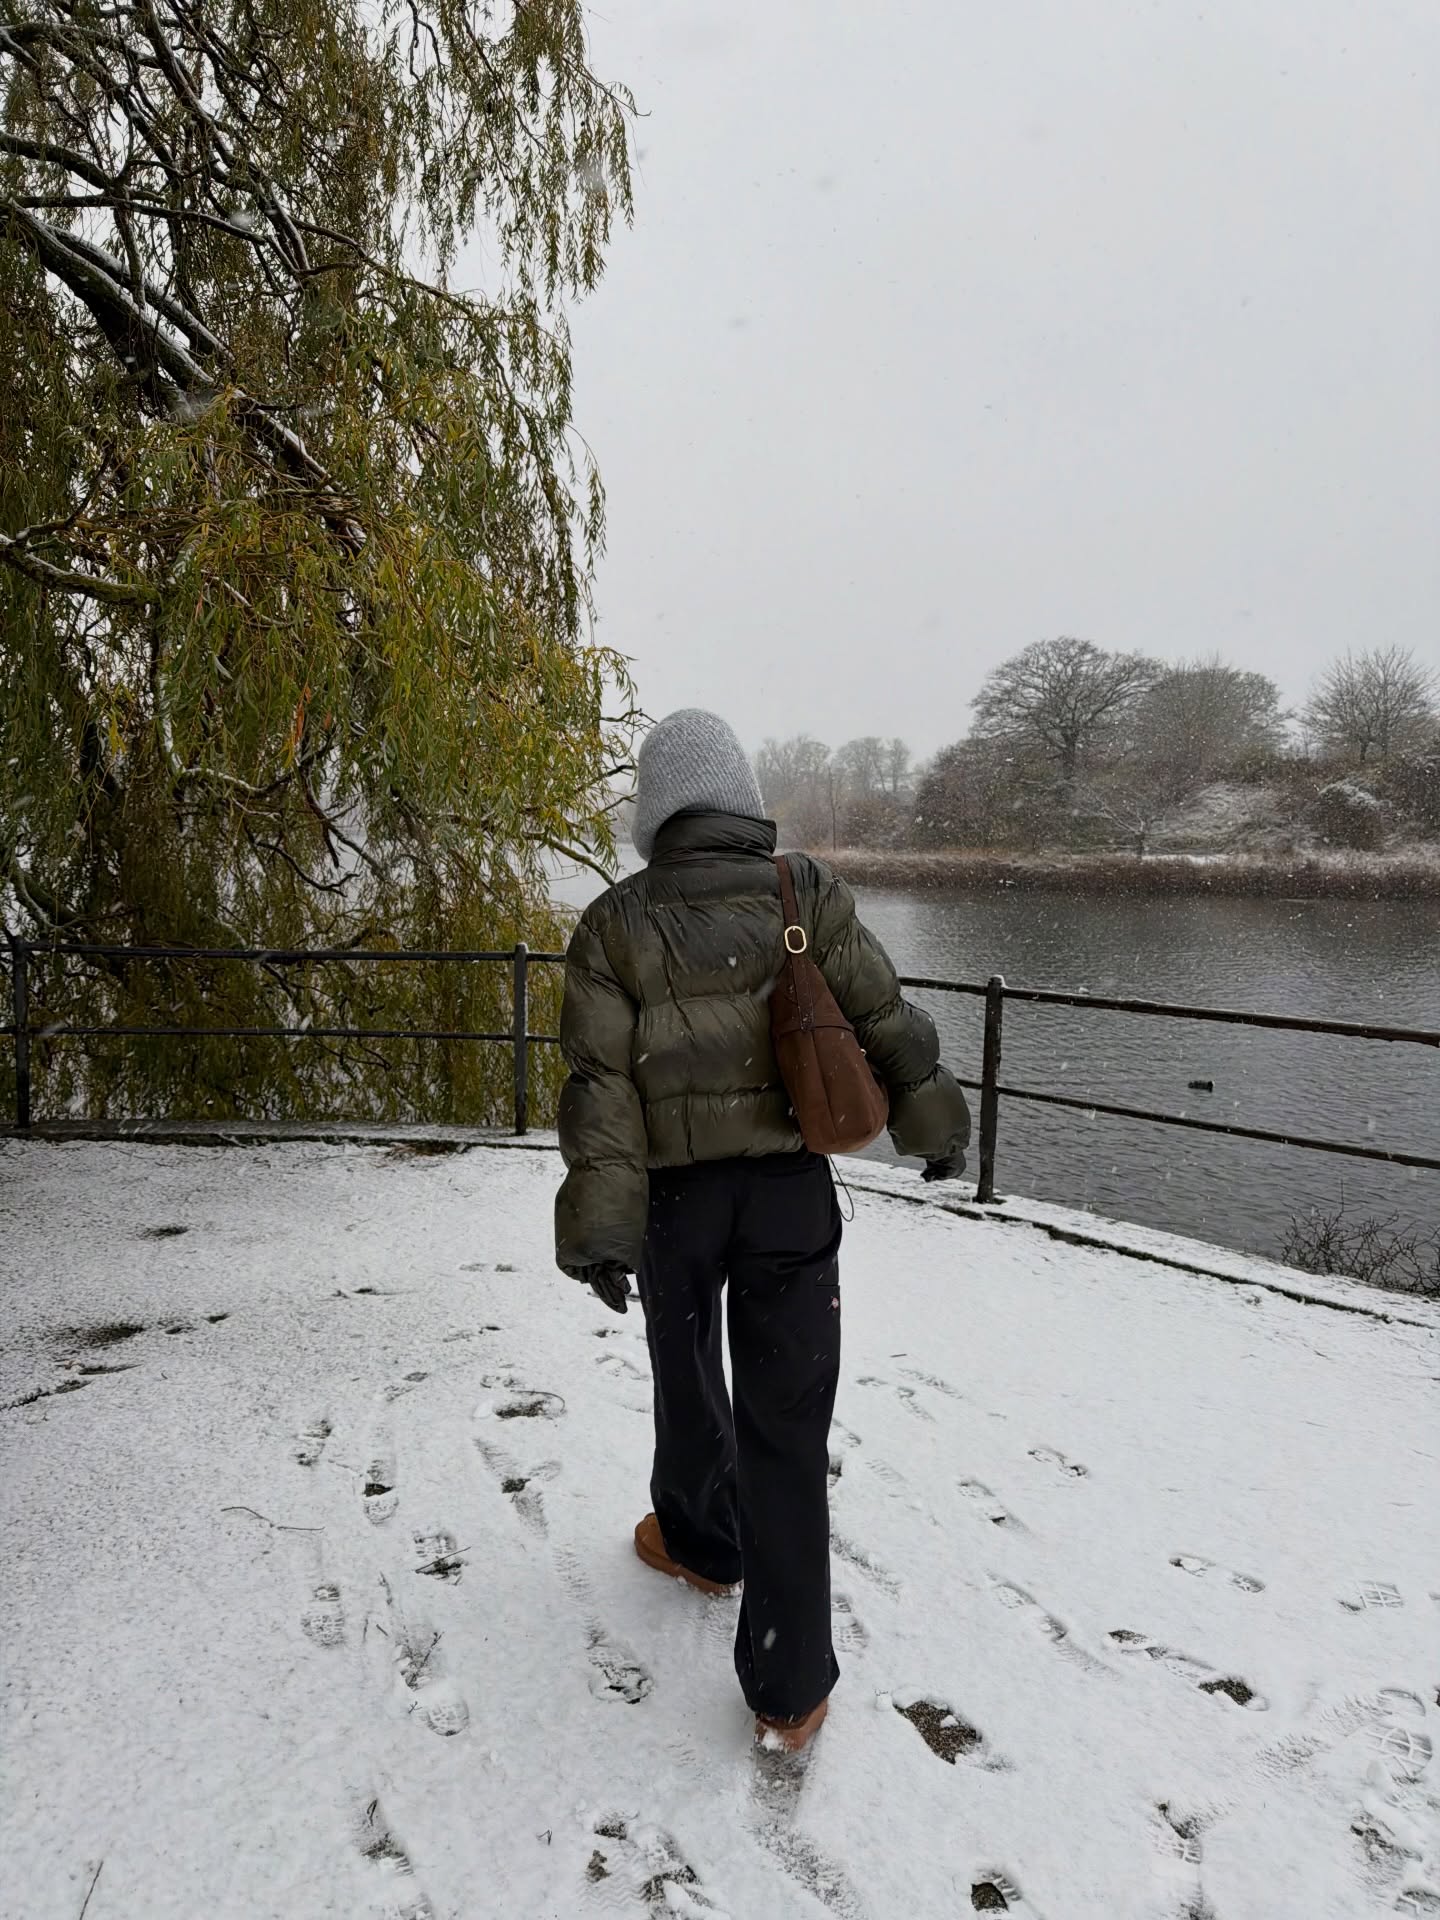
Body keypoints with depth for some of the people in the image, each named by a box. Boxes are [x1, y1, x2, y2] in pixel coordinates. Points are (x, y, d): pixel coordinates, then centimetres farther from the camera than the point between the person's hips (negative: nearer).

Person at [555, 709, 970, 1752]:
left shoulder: (615, 924, -8)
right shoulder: (810, 893, -7)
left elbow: (600, 1082, -11)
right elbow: (884, 1019, -2)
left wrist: (603, 1227, -7)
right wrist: (931, 1124, 13)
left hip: (677, 1195, 0)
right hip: (791, 1192, 0)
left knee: (689, 1381, 25)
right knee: (789, 1420, 8)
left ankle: (702, 1541, 49)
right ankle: (790, 1684, 15)